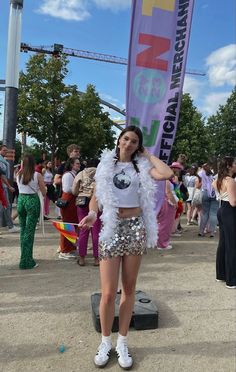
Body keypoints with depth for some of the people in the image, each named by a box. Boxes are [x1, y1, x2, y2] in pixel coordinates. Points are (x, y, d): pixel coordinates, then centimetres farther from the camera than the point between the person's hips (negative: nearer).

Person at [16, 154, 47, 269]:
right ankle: (26, 261, -1)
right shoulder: (37, 175, -8)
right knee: (29, 231, -2)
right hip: (32, 200, -4)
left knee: (23, 230, 17)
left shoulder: (19, 175, 2)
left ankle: (25, 257, 28)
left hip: (21, 199, 5)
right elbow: (44, 192, -4)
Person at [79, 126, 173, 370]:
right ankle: (105, 341, 24)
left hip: (135, 228, 1)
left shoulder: (141, 166, 6)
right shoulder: (106, 164, 8)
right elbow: (96, 194, 5)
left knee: (129, 289, 11)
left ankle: (122, 342, 29)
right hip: (111, 229, -1)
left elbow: (167, 174, -12)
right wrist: (92, 213, -15)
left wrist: (148, 155, 1)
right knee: (108, 292, -1)